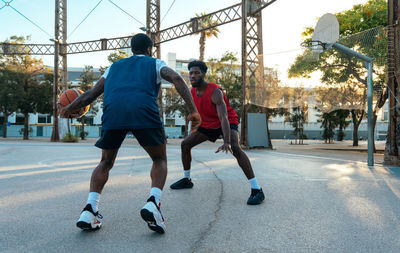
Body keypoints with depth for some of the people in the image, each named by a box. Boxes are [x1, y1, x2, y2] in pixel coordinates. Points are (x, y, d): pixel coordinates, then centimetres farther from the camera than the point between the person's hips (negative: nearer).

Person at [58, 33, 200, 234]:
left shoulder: (115, 66, 34)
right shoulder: (155, 63, 27)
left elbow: (91, 94, 30)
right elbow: (176, 78, 6)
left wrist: (68, 110, 45)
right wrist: (193, 110, 3)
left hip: (113, 112, 3)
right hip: (144, 112, -2)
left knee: (106, 162, 24)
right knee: (160, 159, 19)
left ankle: (90, 210, 7)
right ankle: (153, 202, -5)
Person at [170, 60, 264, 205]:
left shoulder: (215, 92, -31)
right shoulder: (192, 92, -6)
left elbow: (224, 118, -42)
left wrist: (226, 142, -54)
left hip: (227, 122, -8)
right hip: (208, 124, 8)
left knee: (235, 148, -33)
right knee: (185, 144, 5)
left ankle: (256, 190, -32)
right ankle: (186, 180, 23)